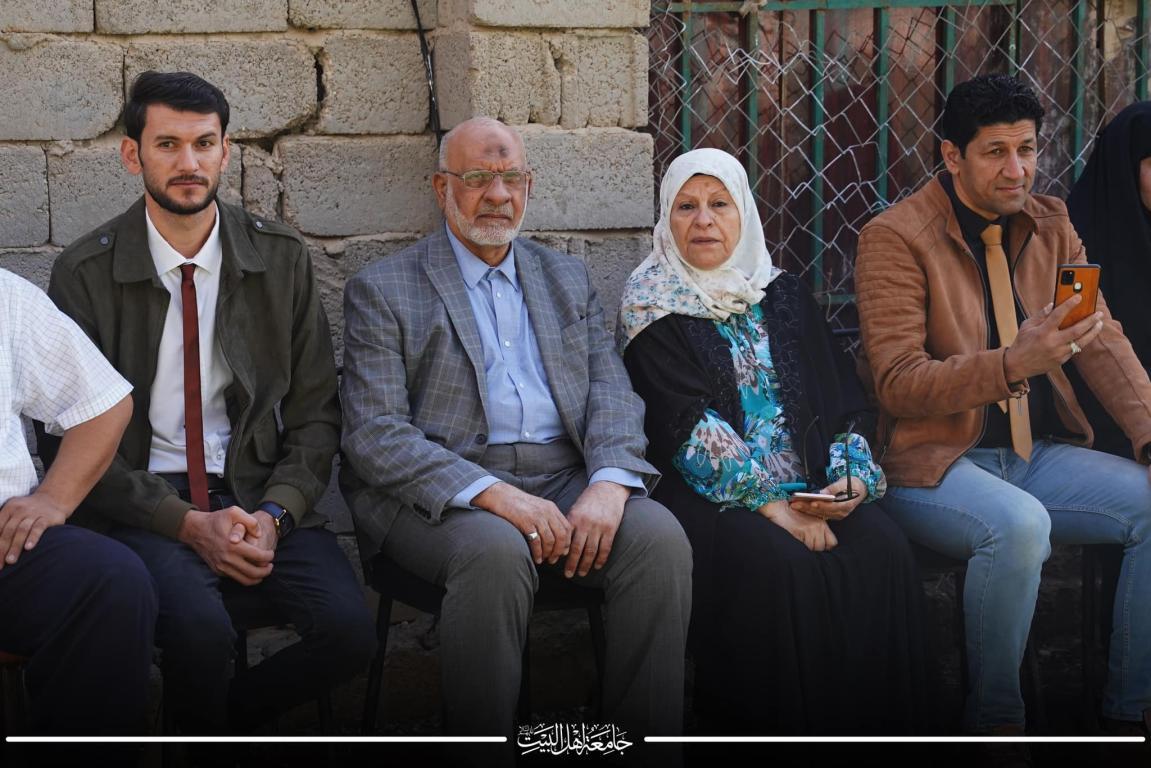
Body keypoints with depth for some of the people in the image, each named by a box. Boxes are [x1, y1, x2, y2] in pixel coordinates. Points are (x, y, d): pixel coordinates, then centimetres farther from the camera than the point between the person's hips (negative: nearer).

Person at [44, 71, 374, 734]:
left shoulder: (282, 258, 6)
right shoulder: (86, 273, -1)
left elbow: (316, 411, 7)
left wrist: (274, 514, -10)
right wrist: (188, 525, -14)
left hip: (261, 497, 3)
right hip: (143, 504, -2)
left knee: (349, 629, -23)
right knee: (200, 627, -33)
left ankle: (227, 715, 6)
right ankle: (200, 735, 1)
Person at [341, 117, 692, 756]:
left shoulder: (567, 280, 21)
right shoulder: (382, 290, 6)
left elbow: (611, 394, 10)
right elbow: (374, 434, -6)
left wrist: (609, 484, -13)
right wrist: (492, 493, -20)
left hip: (564, 481, 4)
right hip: (445, 490, -4)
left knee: (659, 536, -25)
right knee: (496, 550, -36)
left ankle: (649, 737, -13)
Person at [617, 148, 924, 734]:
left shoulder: (783, 296, 17)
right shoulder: (652, 303, 3)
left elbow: (842, 399, 11)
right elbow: (685, 423, -8)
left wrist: (850, 476, -10)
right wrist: (772, 504, -17)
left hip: (809, 488, 4)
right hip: (708, 491, -4)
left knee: (883, 552, -23)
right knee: (781, 564, -33)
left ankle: (876, 726, -14)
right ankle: (775, 732, -19)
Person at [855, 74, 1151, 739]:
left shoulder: (1050, 224, 12)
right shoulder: (895, 238, -8)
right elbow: (896, 384, -15)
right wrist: (1013, 364, -29)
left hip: (1039, 453, 6)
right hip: (935, 460, -6)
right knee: (1019, 524, -36)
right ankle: (994, 717, -13)